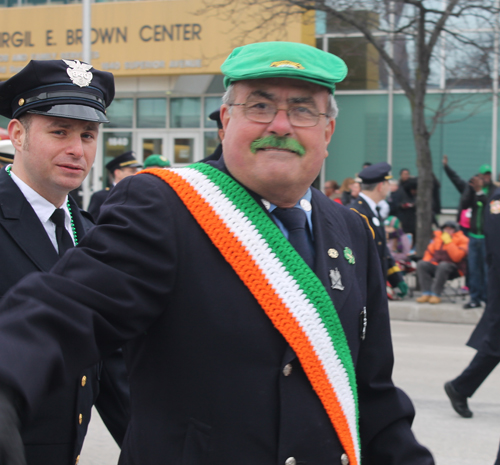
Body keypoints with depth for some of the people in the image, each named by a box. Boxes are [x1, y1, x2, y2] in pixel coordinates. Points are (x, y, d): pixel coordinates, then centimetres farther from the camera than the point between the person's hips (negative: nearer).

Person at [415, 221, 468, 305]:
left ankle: (436, 295, -36)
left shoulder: (462, 240, -7)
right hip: (436, 265, 6)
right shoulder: (438, 237, 10)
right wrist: (427, 262, 0)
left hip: (454, 269, -6)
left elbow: (456, 257, -23)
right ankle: (426, 293, -27)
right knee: (421, 264, -17)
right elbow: (429, 252, 20)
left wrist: (448, 242, -23)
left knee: (443, 266, -37)